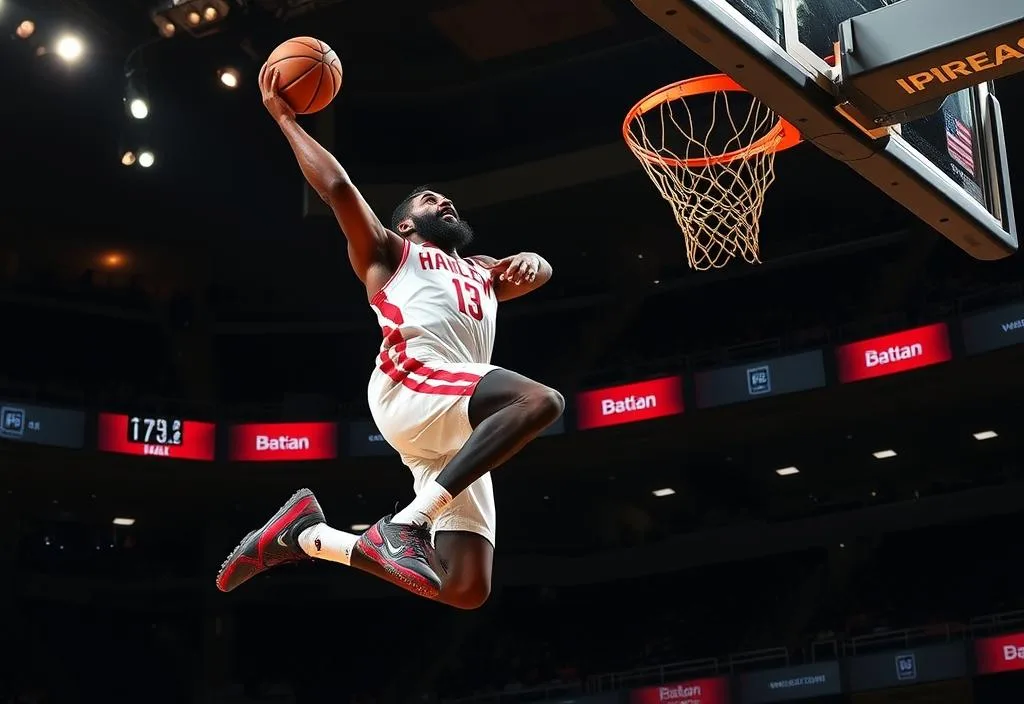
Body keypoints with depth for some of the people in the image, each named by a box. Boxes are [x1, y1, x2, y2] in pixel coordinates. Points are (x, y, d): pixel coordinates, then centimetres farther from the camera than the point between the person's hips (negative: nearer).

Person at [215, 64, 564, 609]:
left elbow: (540, 271, 24)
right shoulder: (389, 253, 24)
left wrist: (527, 261, 0)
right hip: (410, 383, -6)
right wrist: (284, 117, 17)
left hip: (457, 438, 6)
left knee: (466, 588, -7)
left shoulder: (481, 276, 41)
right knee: (540, 400, -33)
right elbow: (337, 187, 11)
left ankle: (307, 534, 7)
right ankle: (408, 523, -34)